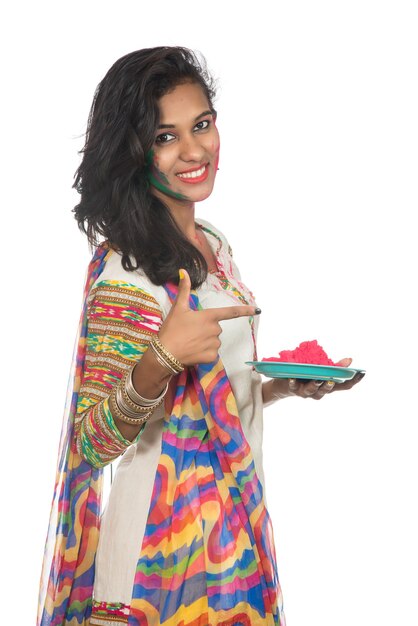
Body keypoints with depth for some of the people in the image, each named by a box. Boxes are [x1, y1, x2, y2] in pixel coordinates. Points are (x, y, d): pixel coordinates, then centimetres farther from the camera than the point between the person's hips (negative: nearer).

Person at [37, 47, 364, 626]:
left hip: (236, 522, 8)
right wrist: (161, 358, -35)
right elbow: (93, 443, -20)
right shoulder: (125, 269, -19)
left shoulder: (213, 246, 6)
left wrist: (291, 385, 2)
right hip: (165, 541, -8)